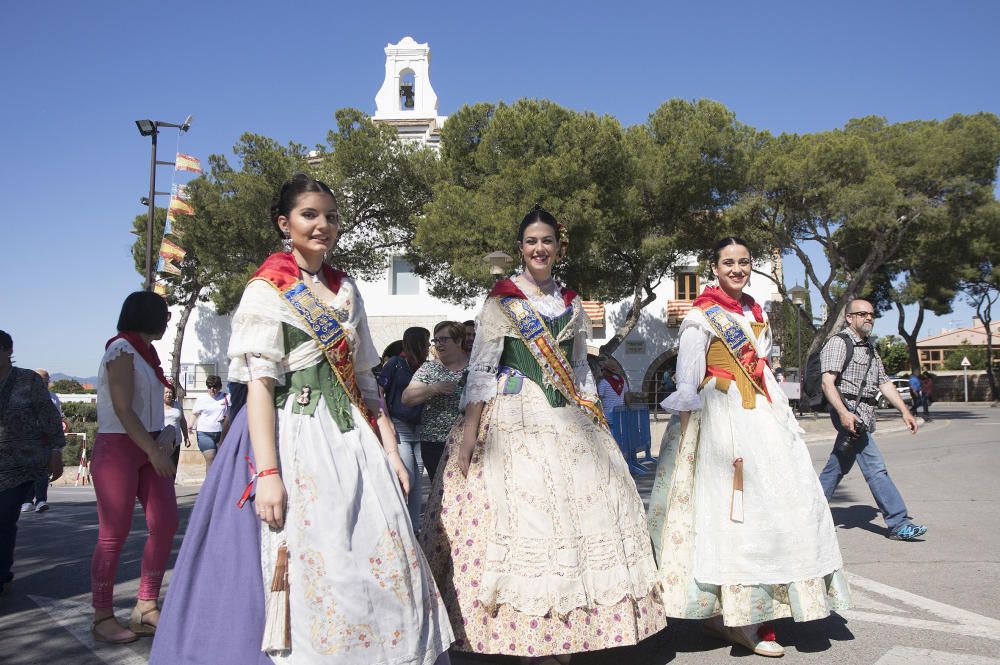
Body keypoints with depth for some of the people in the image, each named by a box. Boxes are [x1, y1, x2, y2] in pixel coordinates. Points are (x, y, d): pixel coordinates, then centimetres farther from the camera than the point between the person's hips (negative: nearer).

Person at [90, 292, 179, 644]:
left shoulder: (144, 352, 16)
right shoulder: (121, 349, -9)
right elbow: (123, 410, -17)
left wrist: (163, 444, 2)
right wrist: (155, 452, -19)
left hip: (149, 448, 8)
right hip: (117, 449, -8)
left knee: (166, 523, 2)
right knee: (113, 534, -3)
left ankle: (146, 609, 11)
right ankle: (102, 617, 8)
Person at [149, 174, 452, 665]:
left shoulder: (346, 291, 16)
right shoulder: (267, 289, 0)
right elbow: (259, 384, -9)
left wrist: (390, 450, 9)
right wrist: (267, 473, -19)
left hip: (354, 438, 6)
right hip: (297, 436, -5)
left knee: (385, 564, 2)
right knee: (314, 568, -5)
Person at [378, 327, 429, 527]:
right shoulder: (395, 363, -2)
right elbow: (379, 391, -6)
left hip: (418, 429, 6)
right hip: (399, 427, -6)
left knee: (418, 481, 7)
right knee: (407, 479, -9)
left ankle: (414, 526, 16)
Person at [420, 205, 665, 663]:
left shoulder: (571, 303, 15)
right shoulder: (501, 299, 2)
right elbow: (481, 367, -3)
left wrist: (595, 417, 11)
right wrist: (471, 426, -12)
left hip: (567, 419, 5)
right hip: (513, 418, -4)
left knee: (574, 511, 0)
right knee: (518, 513, -9)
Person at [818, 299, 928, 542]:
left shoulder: (870, 349, 22)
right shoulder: (838, 343, -6)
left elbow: (884, 383, 20)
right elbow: (827, 383, -16)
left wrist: (904, 410, 8)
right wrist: (843, 413, -27)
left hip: (864, 414, 9)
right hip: (848, 410, -9)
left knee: (838, 467, 11)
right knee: (876, 468, -10)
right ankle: (898, 524, -7)